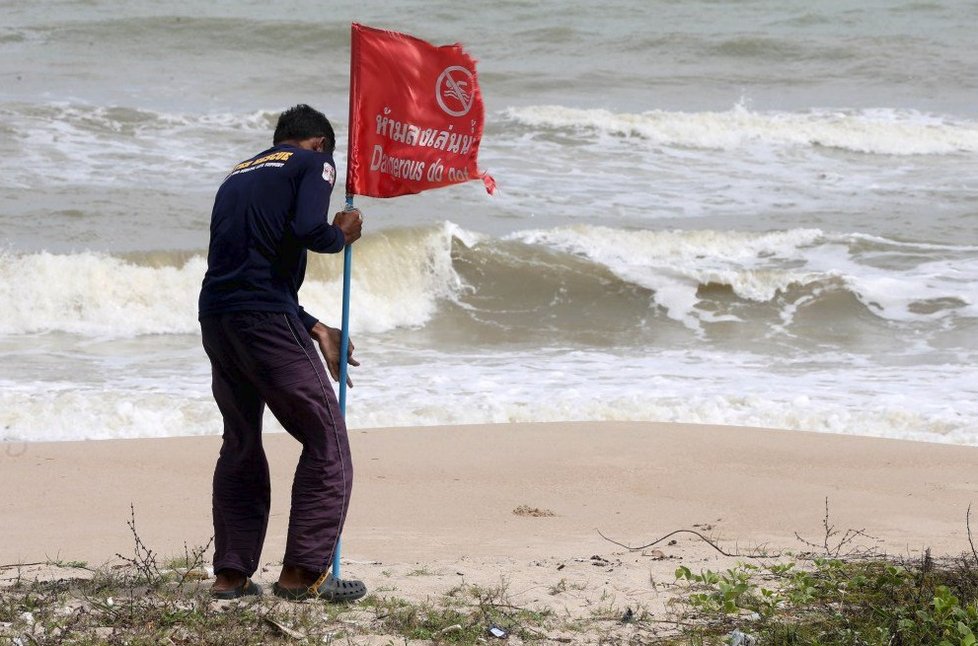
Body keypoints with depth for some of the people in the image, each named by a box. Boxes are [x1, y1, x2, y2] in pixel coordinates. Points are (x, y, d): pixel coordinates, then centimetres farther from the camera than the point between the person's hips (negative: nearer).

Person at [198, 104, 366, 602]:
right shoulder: (313, 163, 5)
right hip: (265, 318, -8)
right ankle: (303, 571, -4)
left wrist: (316, 330, 29)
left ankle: (230, 574, 16)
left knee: (240, 444, 18)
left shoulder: (239, 174, 27)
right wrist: (342, 234, 7)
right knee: (326, 439, 0)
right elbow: (307, 230, -15)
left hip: (216, 317, 8)